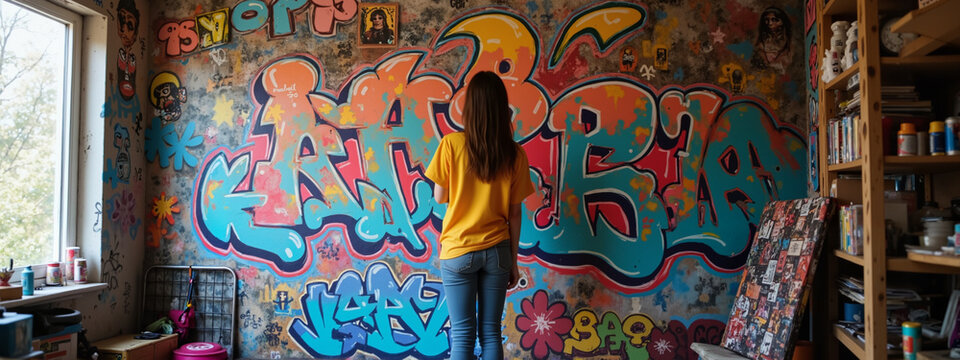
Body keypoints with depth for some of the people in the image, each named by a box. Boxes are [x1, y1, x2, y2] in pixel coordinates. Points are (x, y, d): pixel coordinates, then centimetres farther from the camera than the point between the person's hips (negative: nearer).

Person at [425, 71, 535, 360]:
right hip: (496, 251, 2)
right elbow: (515, 213, 1)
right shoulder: (514, 154, -3)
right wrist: (513, 259, 10)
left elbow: (440, 197, -1)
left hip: (458, 251, -2)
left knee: (462, 334, 5)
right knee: (491, 331, 11)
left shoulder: (452, 144, -10)